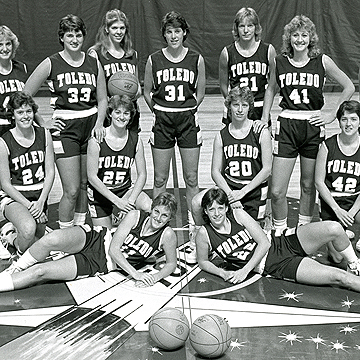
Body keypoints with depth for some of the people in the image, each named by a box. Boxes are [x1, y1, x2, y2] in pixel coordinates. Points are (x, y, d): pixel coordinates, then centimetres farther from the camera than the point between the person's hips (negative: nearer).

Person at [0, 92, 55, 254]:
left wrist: (40, 202, -11)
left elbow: (50, 171, 0)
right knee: (29, 229, -34)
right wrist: (29, 205, -17)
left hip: (39, 196, 5)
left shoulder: (44, 135, -1)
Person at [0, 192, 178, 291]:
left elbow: (172, 263, 6)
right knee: (51, 239, -32)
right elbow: (114, 249, -12)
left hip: (99, 263, 0)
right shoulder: (135, 216, -10)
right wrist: (135, 273, -21)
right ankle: (15, 269, -7)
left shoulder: (167, 235, -9)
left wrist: (155, 277, -15)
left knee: (40, 271, -19)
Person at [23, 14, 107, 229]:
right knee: (72, 190, -7)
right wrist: (42, 124, -4)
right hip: (65, 127, -3)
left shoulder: (94, 64, 5)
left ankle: (80, 227, 30)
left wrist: (99, 123, -4)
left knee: (85, 185, 13)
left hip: (91, 125, 4)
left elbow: (103, 99, 12)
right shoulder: (51, 64, -4)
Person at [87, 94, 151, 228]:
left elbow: (142, 174, -3)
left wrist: (131, 200, -19)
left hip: (125, 189, 2)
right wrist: (116, 201, -20)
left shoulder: (135, 140, -7)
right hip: (100, 192, -2)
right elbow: (92, 177, -16)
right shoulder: (96, 140, -16)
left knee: (149, 208, -26)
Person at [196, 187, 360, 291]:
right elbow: (203, 262, 10)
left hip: (282, 242, 2)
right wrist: (222, 273, -10)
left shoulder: (238, 214, -5)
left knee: (334, 229, -20)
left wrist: (244, 271, -16)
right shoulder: (204, 234, -7)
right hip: (275, 267, -2)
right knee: (337, 277, -20)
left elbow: (264, 243, -8)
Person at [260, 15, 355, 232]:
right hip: (287, 125, 1)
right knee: (277, 191, -5)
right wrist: (265, 119, 13)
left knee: (308, 185, 12)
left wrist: (333, 115, 1)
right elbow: (271, 89, 20)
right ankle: (280, 232, 14)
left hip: (314, 126, 0)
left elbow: (349, 87, 6)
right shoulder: (279, 61, 3)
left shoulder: (322, 61, -2)